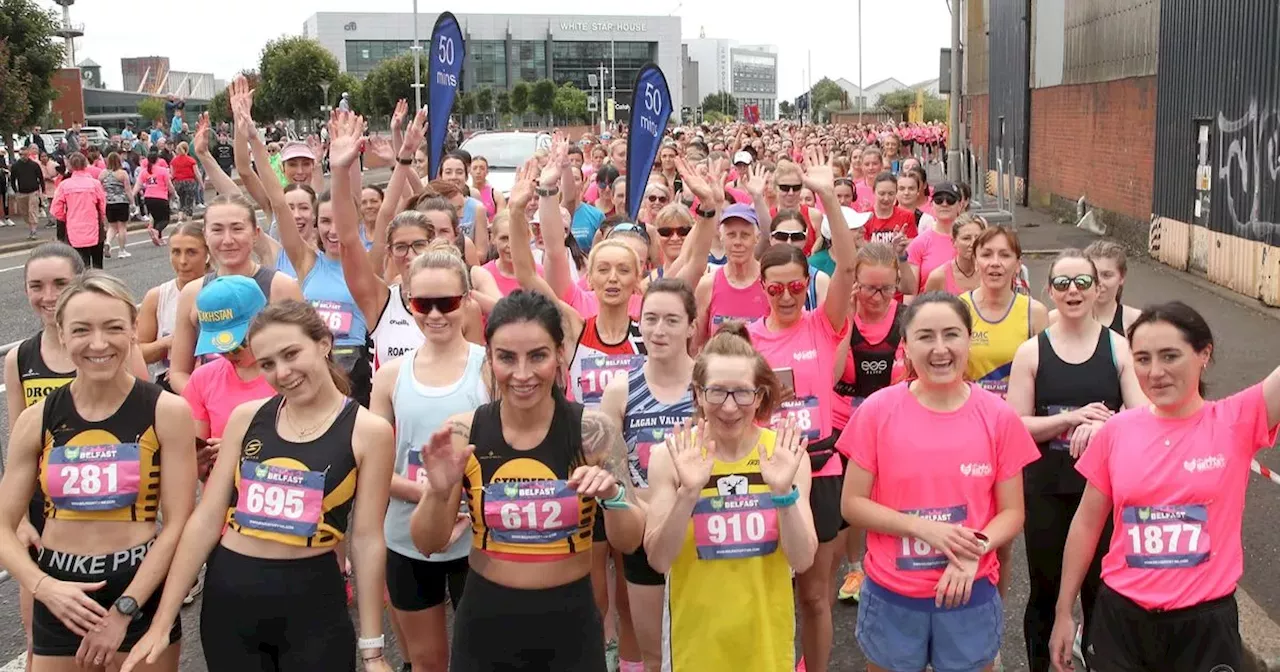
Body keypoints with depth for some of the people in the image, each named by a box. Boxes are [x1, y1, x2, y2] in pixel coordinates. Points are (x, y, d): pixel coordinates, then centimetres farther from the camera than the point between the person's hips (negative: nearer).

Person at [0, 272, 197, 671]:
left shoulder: (167, 412, -8)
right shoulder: (37, 420, -1)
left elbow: (178, 523, -9)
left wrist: (123, 610, -13)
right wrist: (45, 588, -14)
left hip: (140, 592, -2)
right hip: (61, 598, 2)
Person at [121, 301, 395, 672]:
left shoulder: (368, 431, -7)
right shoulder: (246, 417, 2)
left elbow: (367, 539, -7)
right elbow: (207, 518, 3)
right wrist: (162, 621, 2)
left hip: (312, 600, -3)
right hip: (228, 595, 3)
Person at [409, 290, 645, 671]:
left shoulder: (592, 430, -11)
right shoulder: (462, 434, -9)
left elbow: (629, 543, -6)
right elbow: (429, 545, -2)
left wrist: (612, 496, -26)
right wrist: (438, 493, -22)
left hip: (569, 624, -1)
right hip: (484, 620, 1)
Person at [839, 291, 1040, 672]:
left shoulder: (999, 417, -6)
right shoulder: (877, 411, -8)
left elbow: (1012, 513, 0)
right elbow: (852, 505, -5)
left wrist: (974, 551, -18)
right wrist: (924, 528, -18)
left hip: (971, 595, 1)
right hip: (890, 596, 0)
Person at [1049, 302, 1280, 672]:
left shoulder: (1237, 422, -8)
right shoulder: (1117, 431, -2)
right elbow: (1087, 524, 5)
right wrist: (1064, 612, 8)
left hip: (1204, 624, -2)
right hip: (1120, 617, 2)